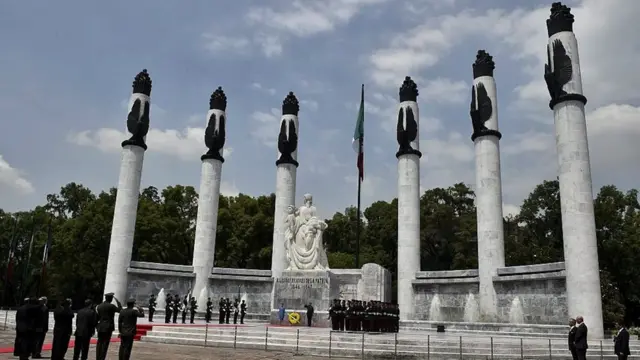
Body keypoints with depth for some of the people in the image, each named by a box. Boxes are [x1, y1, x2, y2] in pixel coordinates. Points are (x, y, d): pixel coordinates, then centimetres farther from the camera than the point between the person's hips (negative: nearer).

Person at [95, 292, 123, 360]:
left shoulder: (99, 306, 7)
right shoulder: (111, 306, -11)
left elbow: (97, 317, 10)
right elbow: (120, 310, -1)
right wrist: (117, 301, 6)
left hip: (100, 327, 6)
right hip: (108, 327, -6)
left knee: (99, 343, 9)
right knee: (105, 344, -2)